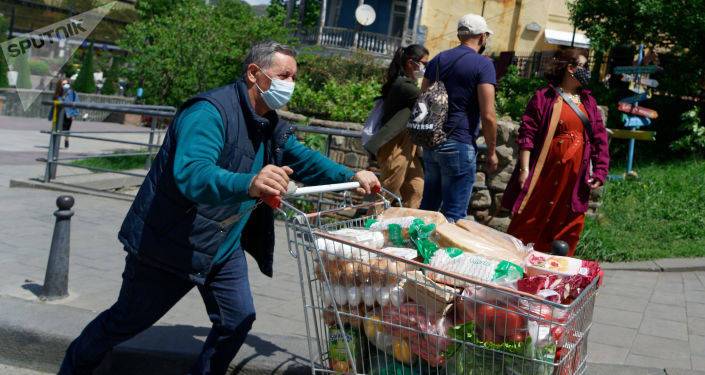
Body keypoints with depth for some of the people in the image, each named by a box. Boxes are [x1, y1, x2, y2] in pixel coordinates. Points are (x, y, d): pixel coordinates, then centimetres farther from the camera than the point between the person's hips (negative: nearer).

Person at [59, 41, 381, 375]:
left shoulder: (271, 125, 3)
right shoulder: (210, 111, -27)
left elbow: (303, 159, 15)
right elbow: (191, 174, -42)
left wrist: (351, 177, -1)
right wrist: (248, 184, -60)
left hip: (224, 247, 8)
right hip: (169, 244, -7)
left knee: (238, 321, 2)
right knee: (128, 320, 10)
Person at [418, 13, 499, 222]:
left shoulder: (437, 60, 11)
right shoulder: (483, 64, -8)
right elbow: (488, 115, -13)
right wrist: (491, 152, -3)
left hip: (431, 143, 7)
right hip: (460, 146, -6)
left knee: (427, 206, 16)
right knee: (454, 215, -1)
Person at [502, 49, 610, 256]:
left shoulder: (588, 102, 12)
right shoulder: (544, 97, -4)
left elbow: (599, 139, 11)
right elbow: (527, 134, -8)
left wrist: (600, 171, 2)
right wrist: (524, 169, -14)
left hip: (575, 176, 5)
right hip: (544, 172, -5)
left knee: (568, 225, 9)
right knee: (529, 223, 2)